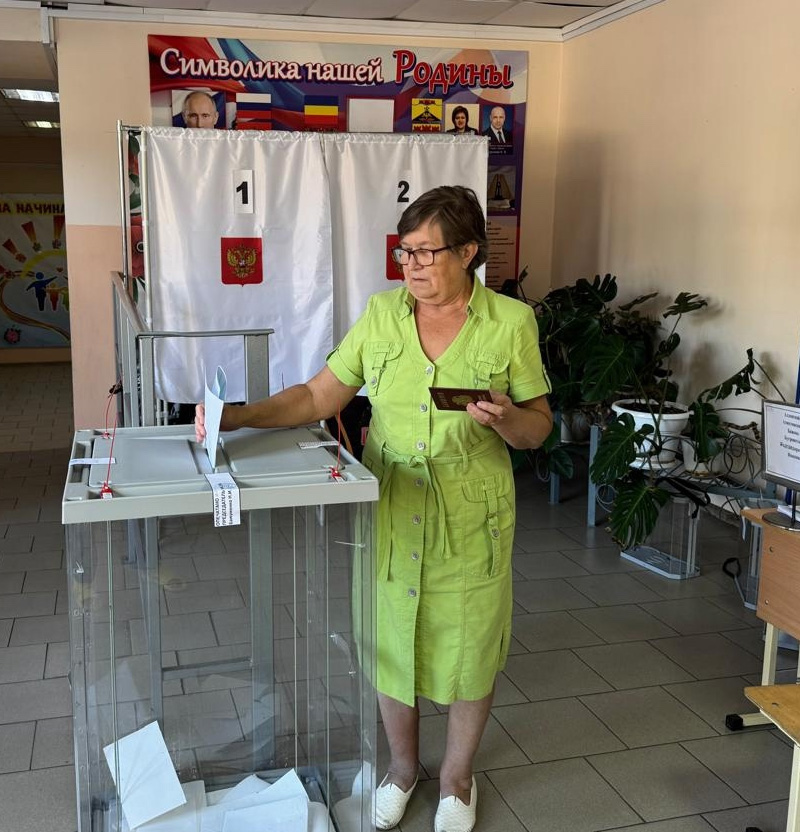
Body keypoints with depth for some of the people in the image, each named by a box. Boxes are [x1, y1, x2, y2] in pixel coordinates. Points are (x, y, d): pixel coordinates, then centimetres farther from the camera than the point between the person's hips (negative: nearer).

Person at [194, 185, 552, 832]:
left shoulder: (511, 321, -7)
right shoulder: (382, 313, -1)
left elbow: (539, 427, -2)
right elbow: (319, 396, -2)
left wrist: (507, 420, -24)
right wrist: (238, 417, -14)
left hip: (471, 519, -2)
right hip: (389, 513, 2)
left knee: (469, 647, 12)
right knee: (391, 641, 15)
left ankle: (457, 777, 39)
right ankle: (403, 766, 42)